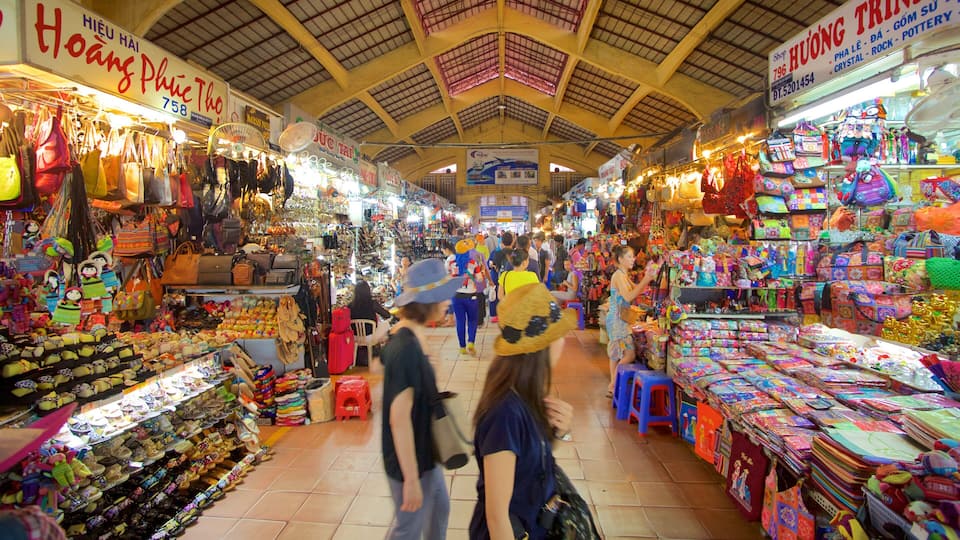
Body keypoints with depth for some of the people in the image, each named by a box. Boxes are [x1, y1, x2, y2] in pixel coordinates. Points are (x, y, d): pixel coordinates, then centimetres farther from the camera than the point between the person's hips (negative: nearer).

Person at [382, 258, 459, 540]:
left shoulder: (406, 337, -1)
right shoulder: (406, 348, -30)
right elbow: (399, 419, -29)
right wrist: (411, 479, -23)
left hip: (424, 454, 9)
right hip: (410, 462, -9)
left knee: (440, 509, 26)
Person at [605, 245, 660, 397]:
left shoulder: (624, 275, 14)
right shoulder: (619, 275, -16)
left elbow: (636, 290, 11)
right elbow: (628, 297, -25)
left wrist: (647, 278, -1)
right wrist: (645, 280, -25)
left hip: (619, 319, 11)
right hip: (617, 319, -11)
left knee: (616, 354, 15)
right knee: (629, 354, -10)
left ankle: (613, 386, 23)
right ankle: (612, 386, -2)